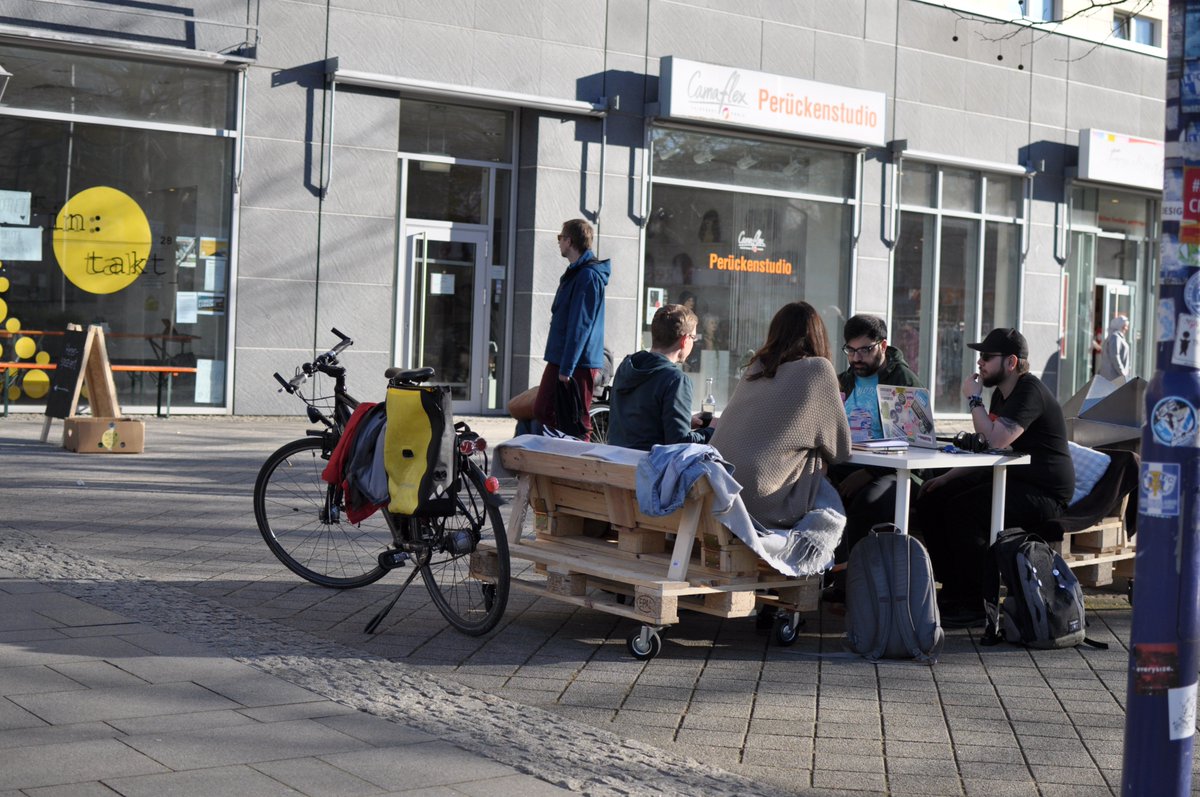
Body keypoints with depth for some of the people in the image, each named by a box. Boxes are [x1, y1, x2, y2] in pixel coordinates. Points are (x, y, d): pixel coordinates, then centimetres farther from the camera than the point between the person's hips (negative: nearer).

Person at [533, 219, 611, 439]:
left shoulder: (588, 275, -17)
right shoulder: (576, 272, 17)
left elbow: (580, 325, -21)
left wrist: (567, 367, -22)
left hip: (578, 363, -10)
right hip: (559, 359, 10)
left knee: (576, 423, -4)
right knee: (543, 412, 13)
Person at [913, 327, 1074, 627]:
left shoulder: (1030, 391, -19)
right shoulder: (1002, 392, 13)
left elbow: (996, 440, -31)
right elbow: (989, 445, 21)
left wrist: (973, 398, -19)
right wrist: (950, 476, 10)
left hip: (1044, 492, -10)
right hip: (1010, 476, 11)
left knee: (962, 509, -28)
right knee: (931, 496, 3)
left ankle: (976, 605, -17)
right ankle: (953, 591, 8)